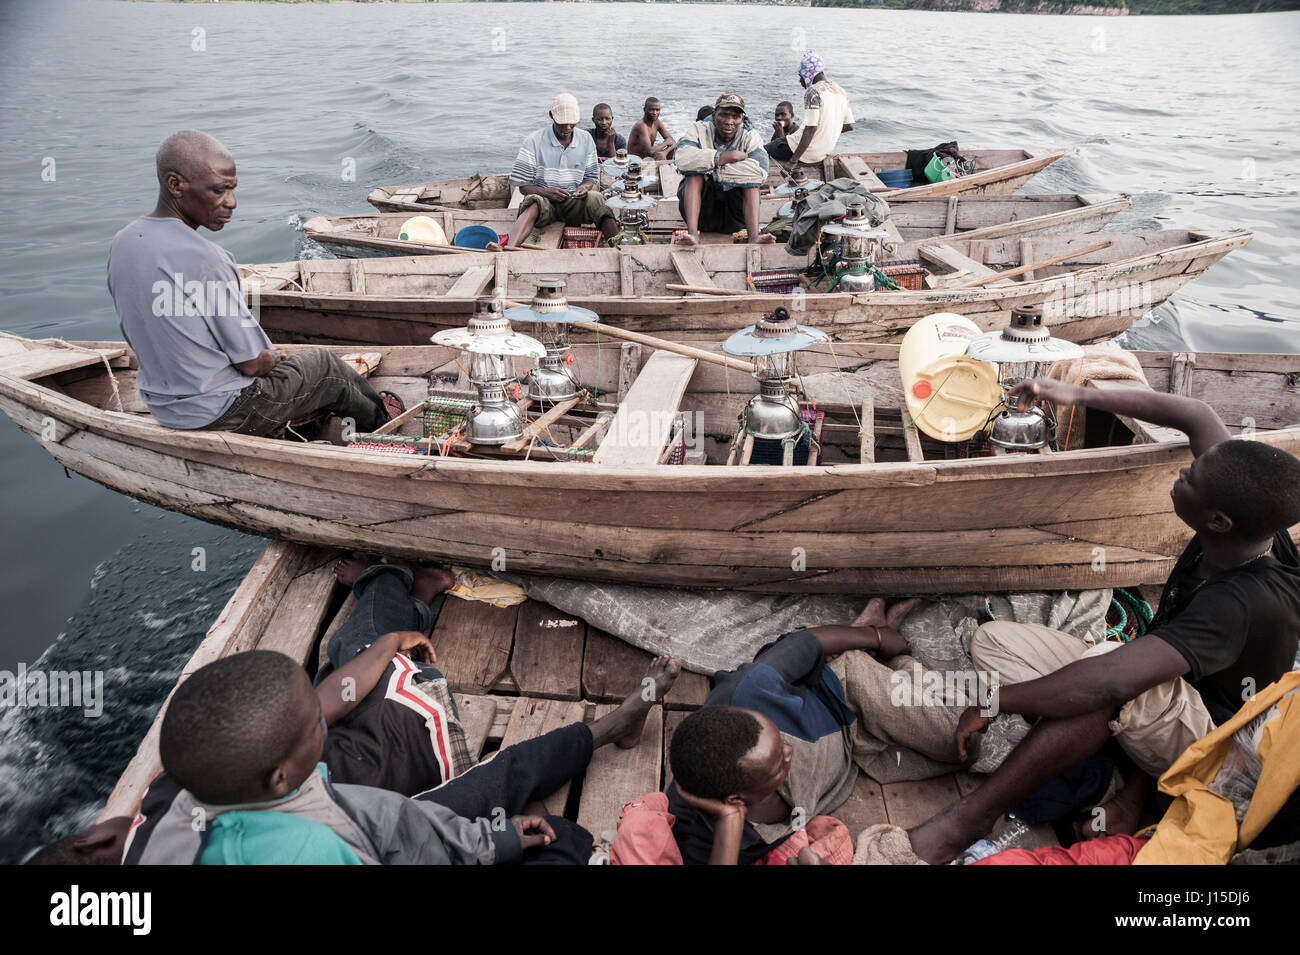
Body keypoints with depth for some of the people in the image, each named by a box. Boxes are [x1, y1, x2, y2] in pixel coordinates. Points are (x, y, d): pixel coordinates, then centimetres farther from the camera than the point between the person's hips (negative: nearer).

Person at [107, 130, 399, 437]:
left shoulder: (121, 243, -2)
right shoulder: (205, 260, -29)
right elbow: (252, 363, -22)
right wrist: (271, 358, 4)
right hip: (221, 415, -8)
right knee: (323, 363, 15)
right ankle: (378, 417, 43)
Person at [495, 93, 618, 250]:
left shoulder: (586, 139, 9)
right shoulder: (534, 141, -2)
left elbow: (592, 177, 17)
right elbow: (523, 185, -2)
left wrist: (585, 187, -9)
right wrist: (546, 192, -22)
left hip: (575, 201, 2)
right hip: (544, 199, -2)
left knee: (596, 198, -32)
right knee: (533, 204, -39)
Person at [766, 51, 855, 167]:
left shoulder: (813, 92, -17)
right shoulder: (841, 91, 8)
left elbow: (810, 129, -25)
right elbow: (849, 126, 11)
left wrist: (794, 160, -24)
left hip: (810, 153, -9)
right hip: (827, 151, 9)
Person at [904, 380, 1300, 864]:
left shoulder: (1243, 603, -36)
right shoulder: (1250, 521, -15)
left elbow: (1113, 680, -45)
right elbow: (1196, 415, -2)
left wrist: (994, 698, -35)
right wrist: (1078, 395, -1)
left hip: (1206, 738, -8)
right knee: (992, 640, -8)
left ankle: (965, 822, -32)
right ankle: (1133, 784, -14)